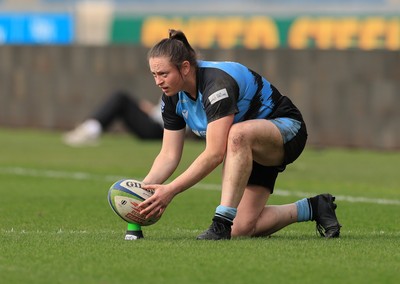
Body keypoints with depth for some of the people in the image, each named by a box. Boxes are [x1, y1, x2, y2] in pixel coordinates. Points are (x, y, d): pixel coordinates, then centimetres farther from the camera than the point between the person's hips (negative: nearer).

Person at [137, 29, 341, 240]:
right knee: (243, 228, -6)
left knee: (237, 134, -43)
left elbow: (214, 154, -38)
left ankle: (223, 222, -39)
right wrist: (142, 188, -22)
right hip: (248, 151, 9)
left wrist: (171, 190, -40)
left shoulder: (216, 83, -33)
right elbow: (169, 155, -5)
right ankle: (312, 208, 15)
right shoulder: (173, 96, -8)